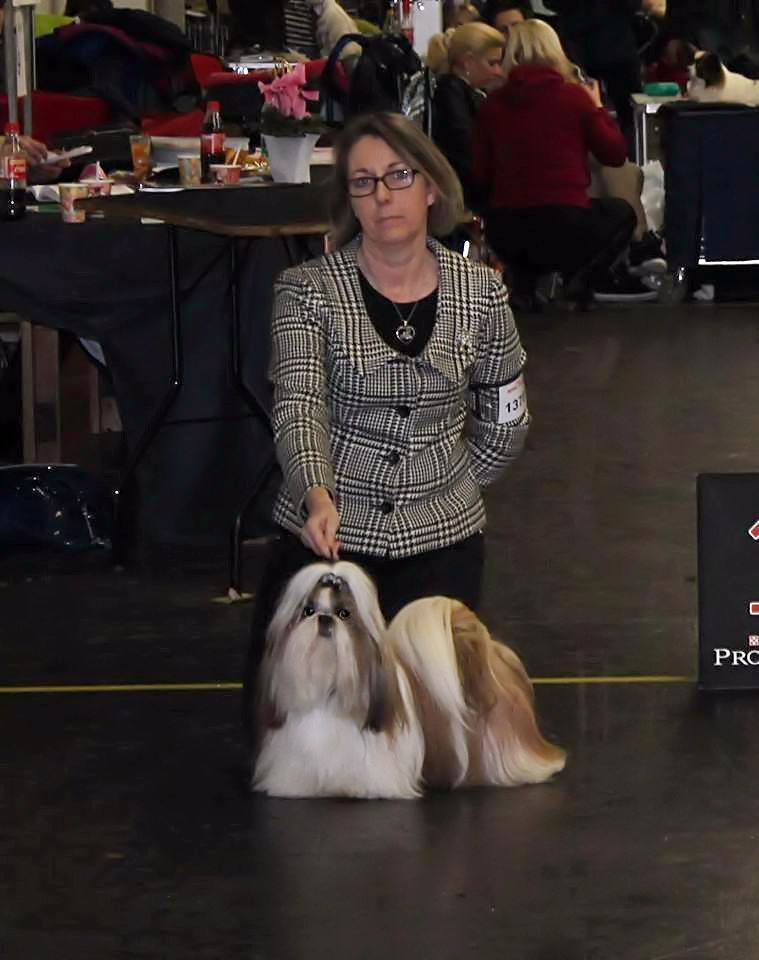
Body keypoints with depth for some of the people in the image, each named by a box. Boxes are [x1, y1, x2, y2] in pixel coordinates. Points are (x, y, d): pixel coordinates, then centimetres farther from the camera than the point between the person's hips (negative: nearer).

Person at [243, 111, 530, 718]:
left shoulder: (481, 293, -1)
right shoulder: (307, 291, -8)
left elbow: (506, 424, 10)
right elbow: (298, 405, -22)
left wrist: (442, 493, 9)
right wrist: (318, 497, -39)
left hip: (443, 538, 1)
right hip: (328, 531, -1)